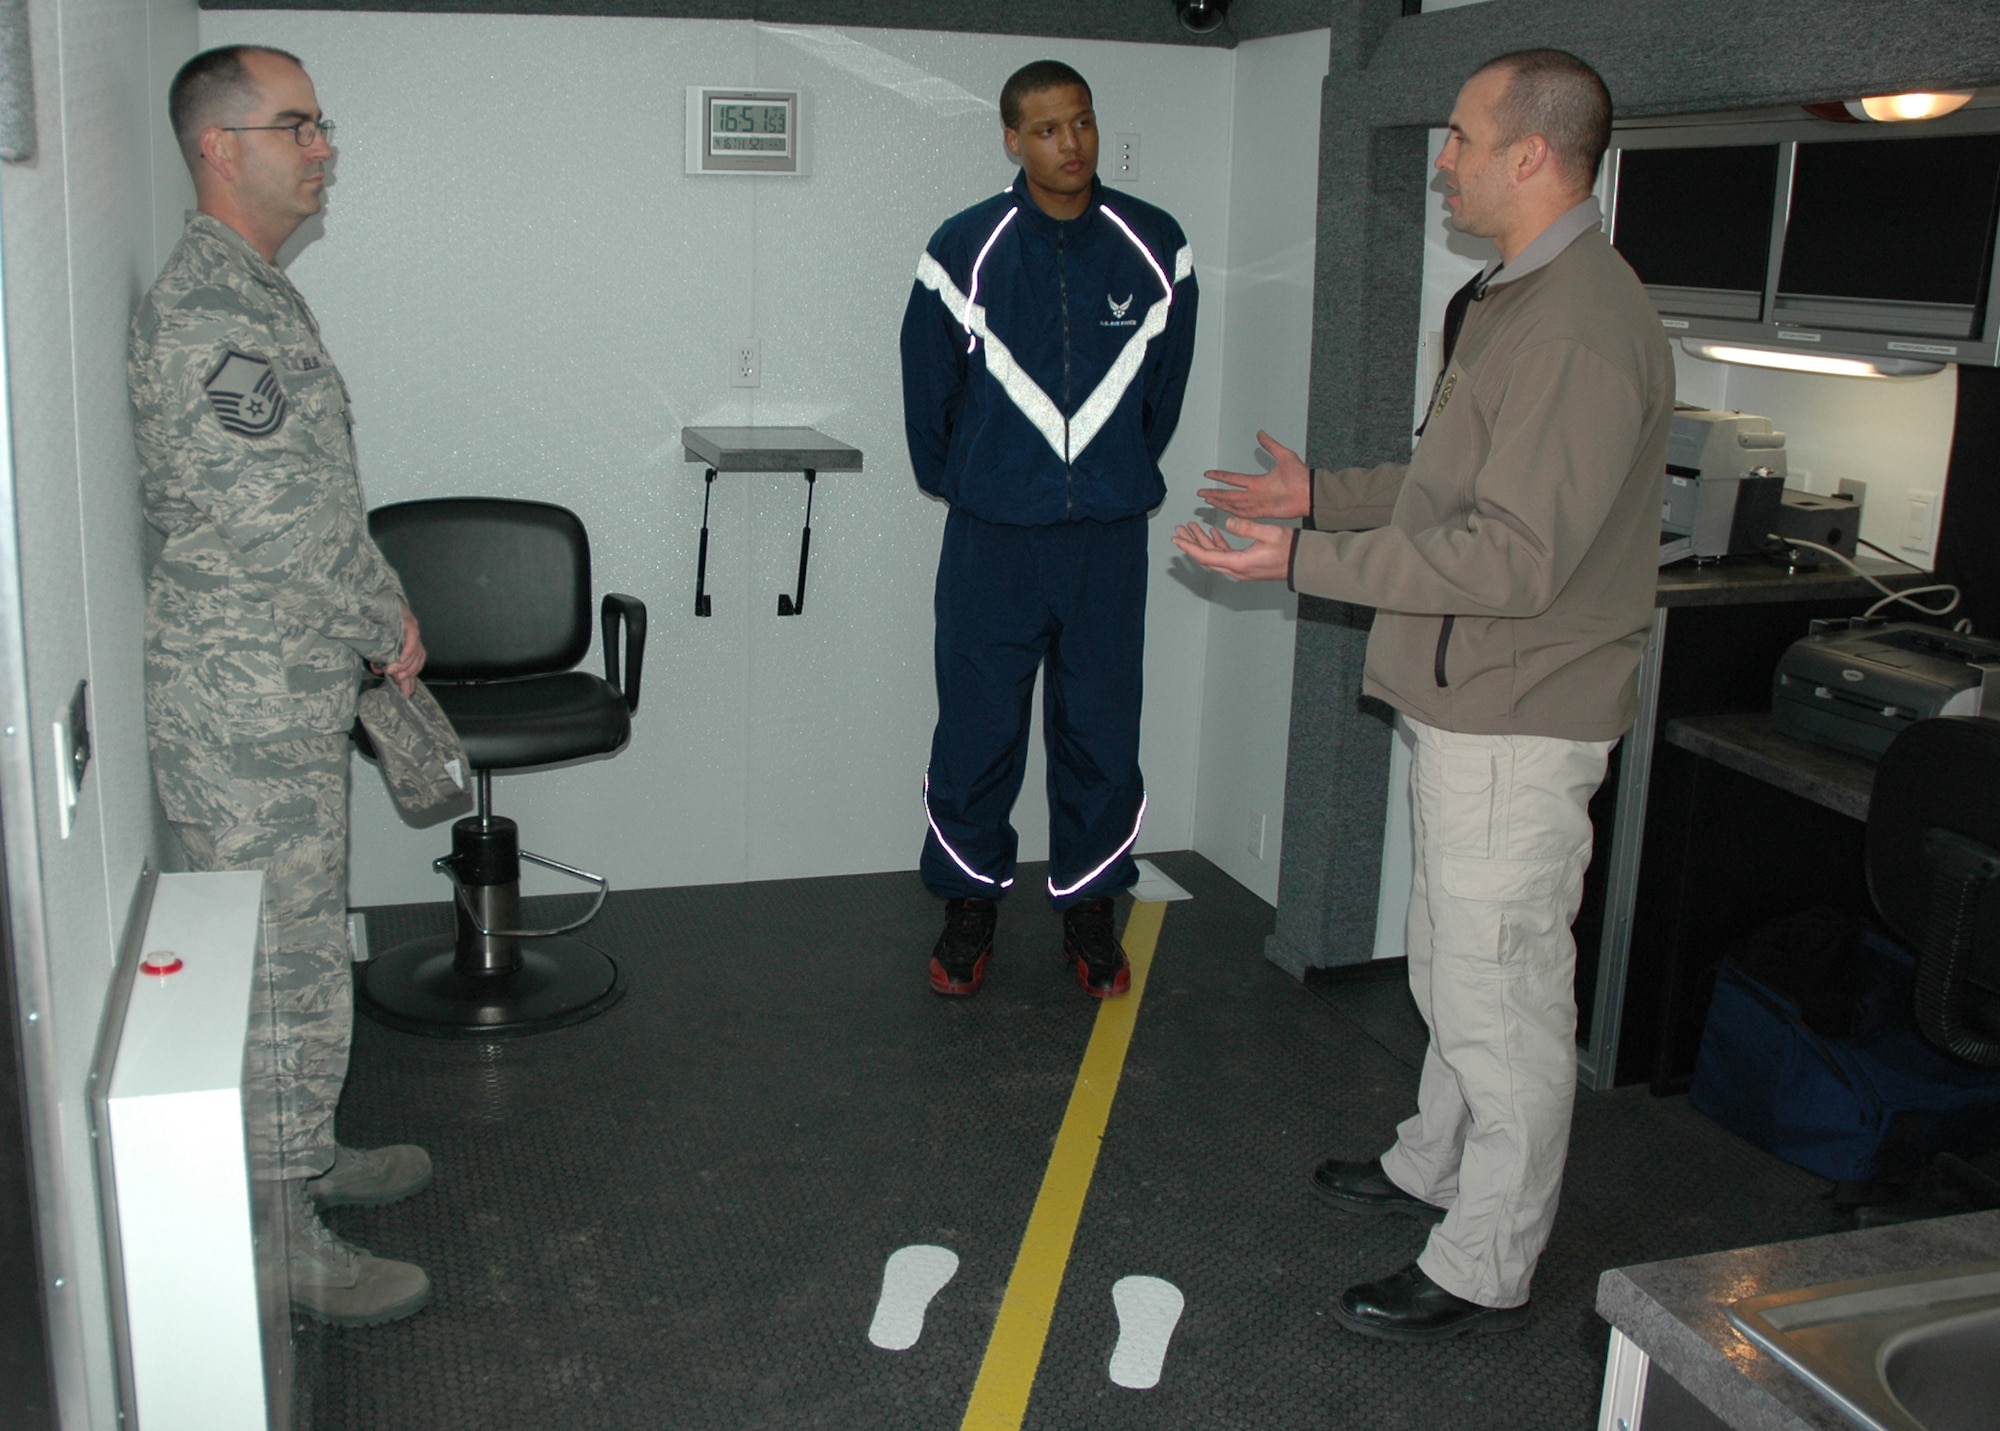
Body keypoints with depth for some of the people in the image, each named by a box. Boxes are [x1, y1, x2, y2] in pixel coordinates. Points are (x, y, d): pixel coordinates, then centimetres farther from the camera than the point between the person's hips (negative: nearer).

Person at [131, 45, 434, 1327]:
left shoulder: (254, 288, 14)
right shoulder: (206, 307, -20)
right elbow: (279, 523, -24)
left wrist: (370, 622, 10)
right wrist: (390, 621, -9)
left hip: (296, 687, 10)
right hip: (245, 704, -10)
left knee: (306, 943, 21)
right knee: (286, 966, -1)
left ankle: (303, 1153, 37)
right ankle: (284, 1241, 12)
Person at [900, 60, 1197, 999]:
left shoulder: (1155, 248, 0)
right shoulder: (964, 250, -6)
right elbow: (929, 387, 6)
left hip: (1110, 534, 2)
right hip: (992, 535, -1)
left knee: (1102, 732, 8)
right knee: (977, 729, 5)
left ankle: (1089, 905, 24)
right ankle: (970, 902, 23)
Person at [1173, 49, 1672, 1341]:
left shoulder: (1582, 330, -22)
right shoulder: (1512, 301, 12)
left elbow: (1515, 556, -27)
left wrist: (1307, 562, -26)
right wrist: (1324, 494, 18)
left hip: (1519, 723, -11)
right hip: (1467, 704, 11)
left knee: (1503, 991, 0)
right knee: (1456, 968, 23)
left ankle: (1485, 1271, 14)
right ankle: (1434, 1168, 41)